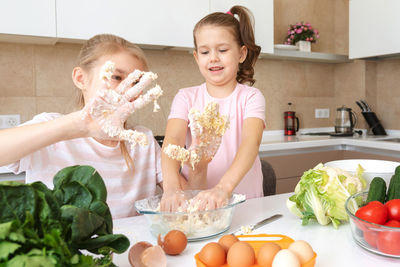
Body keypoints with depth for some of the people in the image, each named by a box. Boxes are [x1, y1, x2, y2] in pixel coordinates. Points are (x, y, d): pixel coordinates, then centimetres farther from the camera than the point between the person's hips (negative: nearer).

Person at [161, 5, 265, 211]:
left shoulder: (250, 97, -1)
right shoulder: (186, 97, 4)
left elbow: (251, 142, -19)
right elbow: (172, 140, -13)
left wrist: (224, 187, -36)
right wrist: (171, 186, -32)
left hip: (244, 200, -2)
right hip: (193, 197, 2)